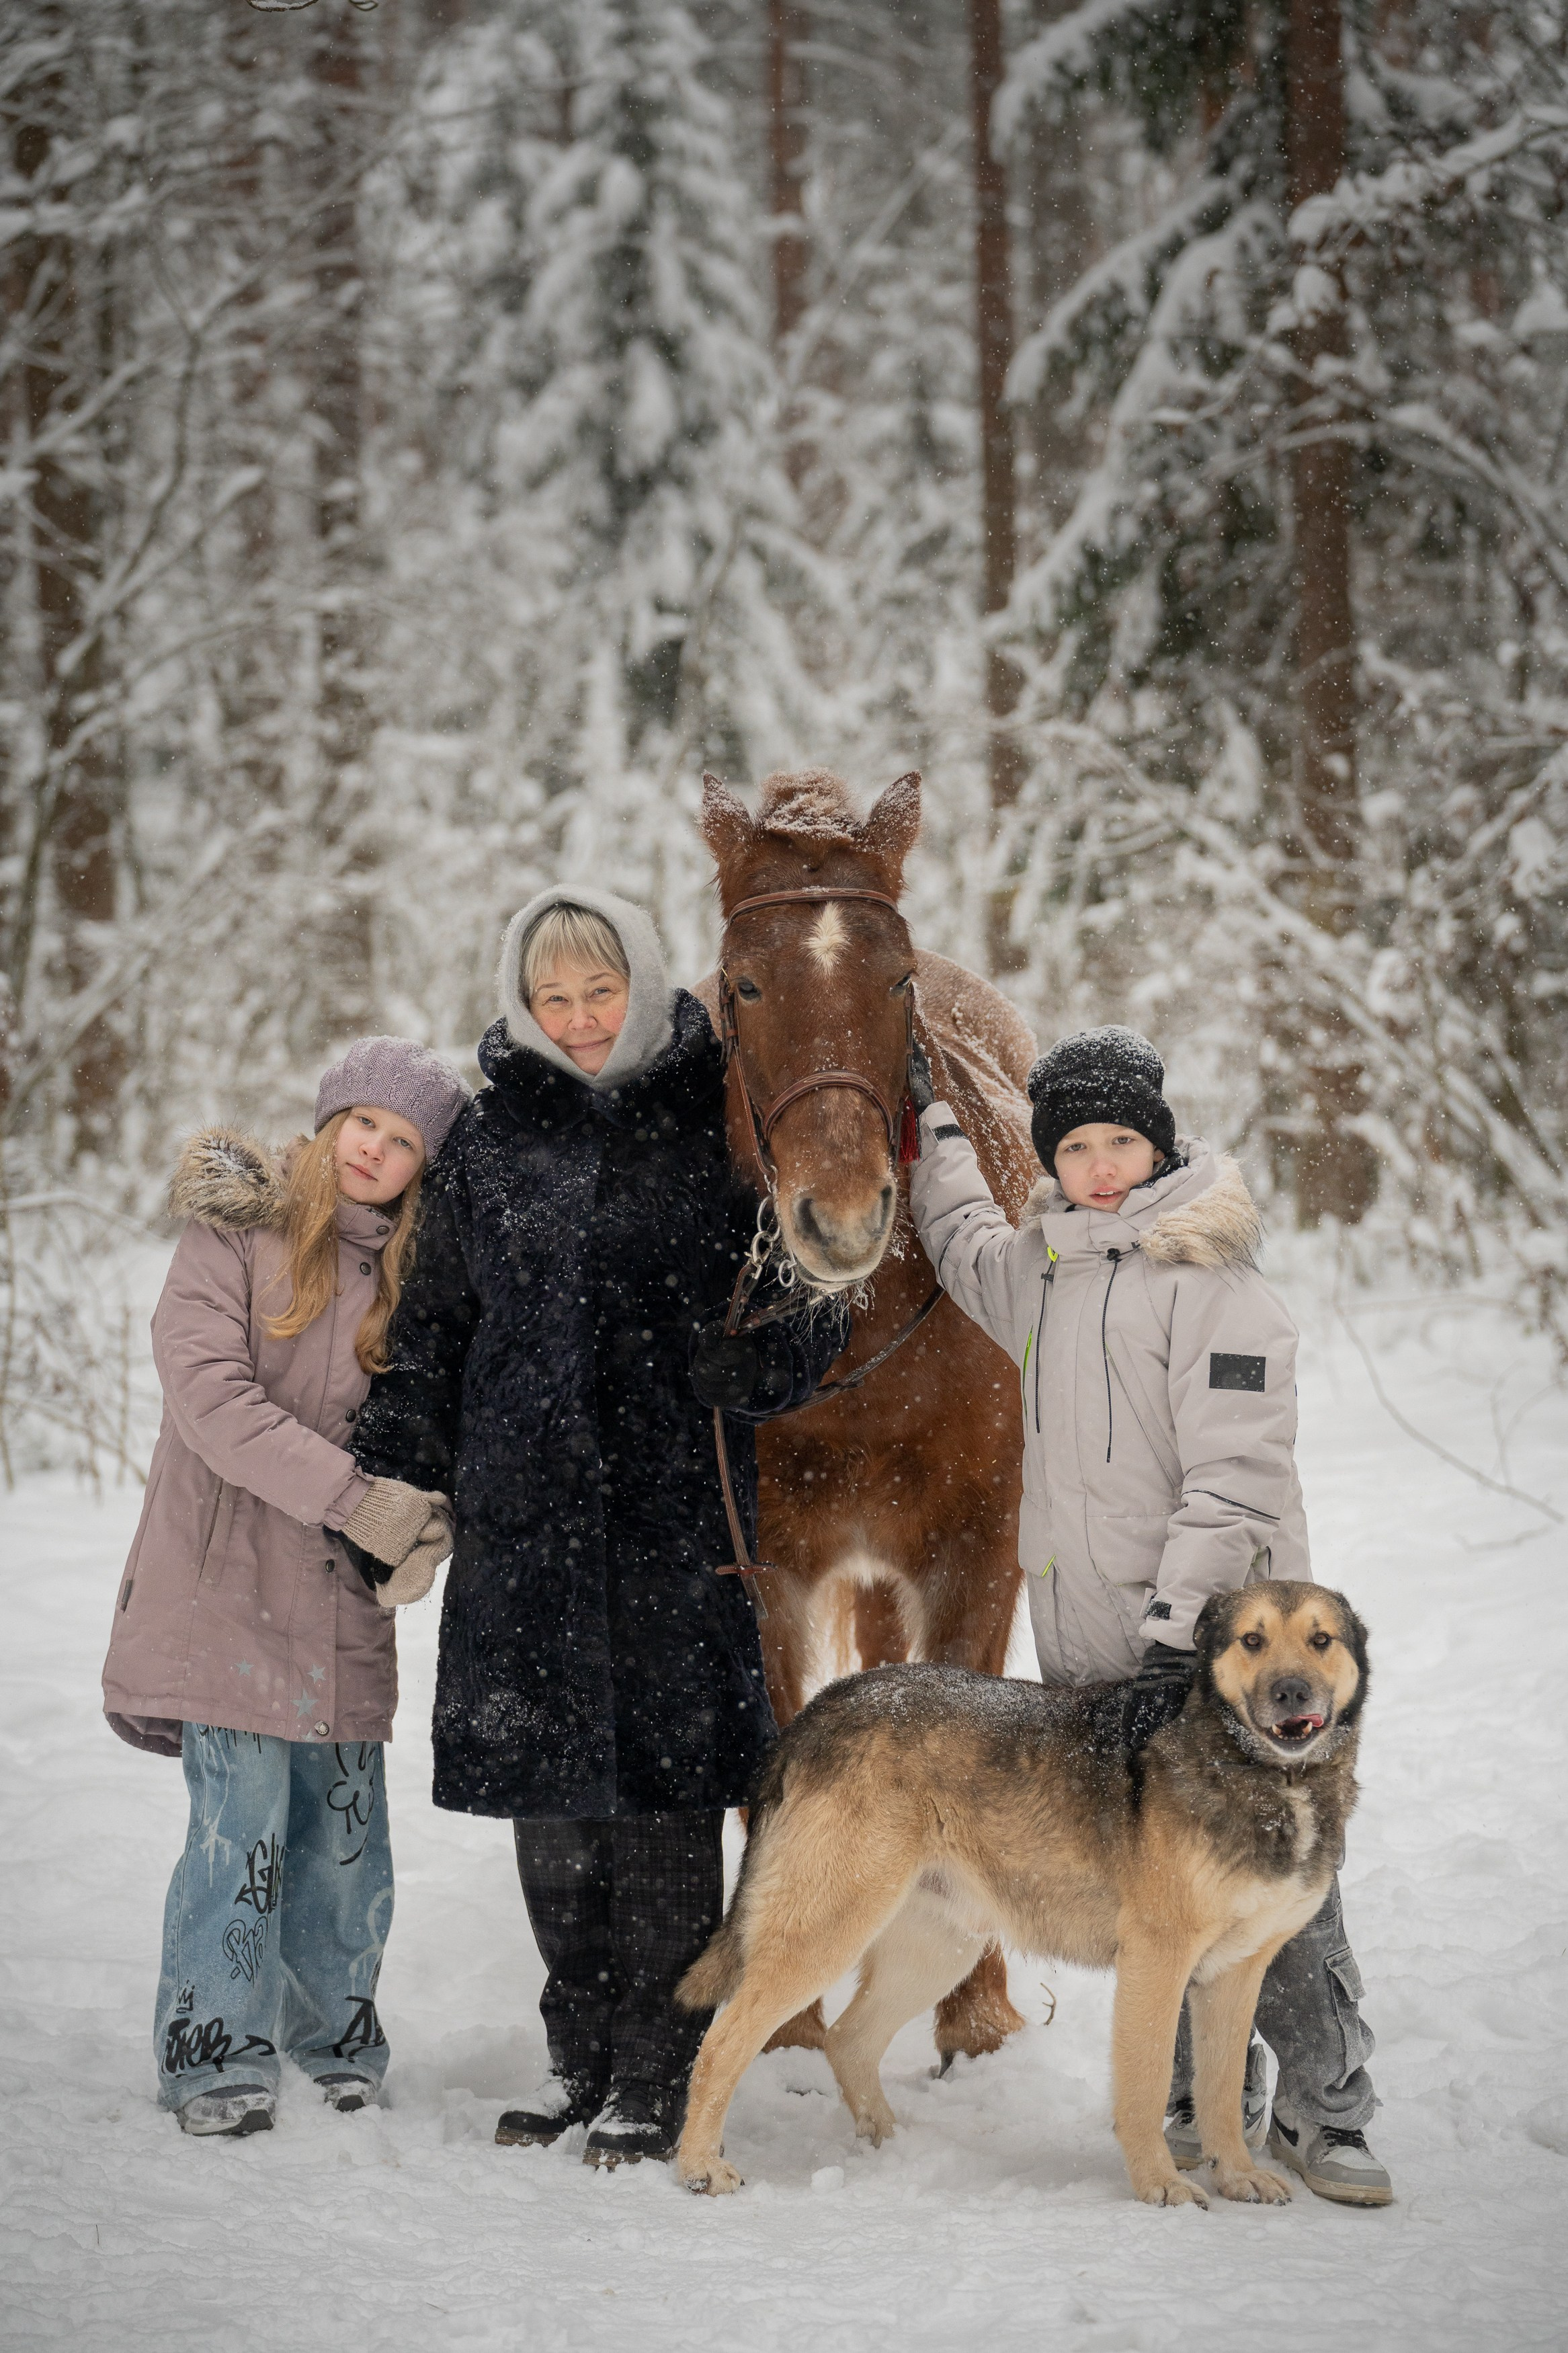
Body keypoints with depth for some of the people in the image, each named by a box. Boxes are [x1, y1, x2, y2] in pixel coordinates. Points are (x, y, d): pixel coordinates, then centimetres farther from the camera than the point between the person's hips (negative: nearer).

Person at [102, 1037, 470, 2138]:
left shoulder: (413, 1271, 9)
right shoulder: (240, 1233, -3)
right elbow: (210, 1396, -14)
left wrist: (424, 1518, -14)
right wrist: (354, 1497, -21)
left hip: (344, 1594, 4)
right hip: (226, 1580, -4)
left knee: (345, 1818, 5)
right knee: (242, 1815, -8)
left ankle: (335, 2035, 22)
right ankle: (216, 2050, 4)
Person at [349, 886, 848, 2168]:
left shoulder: (714, 1124, 1)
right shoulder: (490, 1138, 10)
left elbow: (809, 1306, 3)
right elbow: (437, 1325, 15)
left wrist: (759, 1360, -17)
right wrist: (391, 1464, 7)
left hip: (674, 1501, -3)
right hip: (522, 1500, 3)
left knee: (662, 1784, -2)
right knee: (545, 1782, 8)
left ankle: (660, 2073, 9)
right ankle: (581, 2050, 22)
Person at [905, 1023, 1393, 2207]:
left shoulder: (1213, 1280, -10)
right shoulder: (1038, 1267, 13)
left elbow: (1234, 1480, -16)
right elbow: (962, 1240, 40)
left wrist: (1174, 1632, -23)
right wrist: (930, 1109, 43)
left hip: (1212, 1635, -6)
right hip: (1088, 1643, 6)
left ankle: (1324, 2110, 4)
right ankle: (1206, 2097, 17)